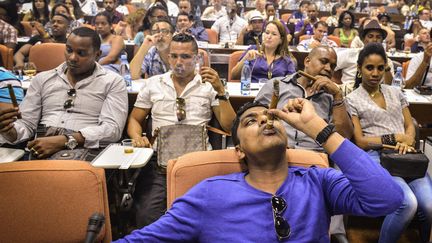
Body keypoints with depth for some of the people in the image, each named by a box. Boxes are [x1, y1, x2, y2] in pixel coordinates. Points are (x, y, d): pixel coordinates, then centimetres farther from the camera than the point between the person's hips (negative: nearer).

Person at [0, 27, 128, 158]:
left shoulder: (113, 82, 4)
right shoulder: (42, 79, 16)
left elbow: (112, 129, -9)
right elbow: (26, 125, 14)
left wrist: (66, 141, -21)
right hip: (39, 152, 4)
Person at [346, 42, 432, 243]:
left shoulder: (395, 93, 21)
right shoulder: (352, 100, 5)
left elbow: (410, 126, 15)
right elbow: (360, 142, -1)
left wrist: (407, 141, -8)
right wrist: (395, 138, -8)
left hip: (406, 156, 5)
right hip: (375, 157, -4)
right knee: (408, 203, -29)